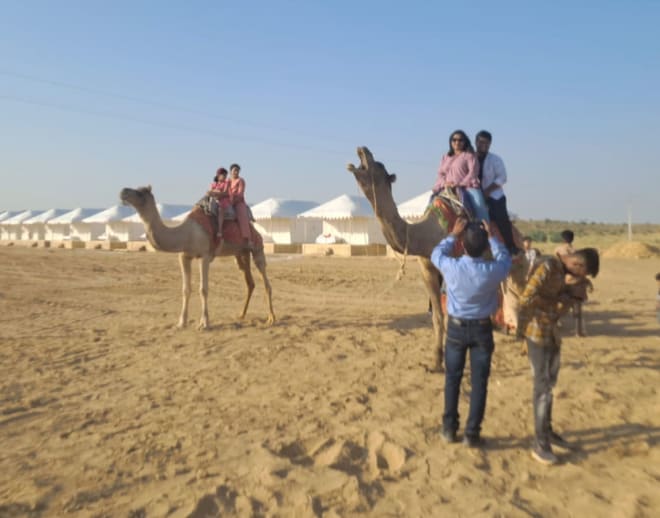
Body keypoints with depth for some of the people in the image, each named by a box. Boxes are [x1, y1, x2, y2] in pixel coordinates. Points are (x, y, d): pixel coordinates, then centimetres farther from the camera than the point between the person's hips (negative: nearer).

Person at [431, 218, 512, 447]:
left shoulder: (451, 267, -20)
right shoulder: (493, 271, -18)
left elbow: (436, 253, 4)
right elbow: (505, 258, 7)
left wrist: (453, 235, 9)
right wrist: (491, 236, 9)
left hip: (456, 326, 0)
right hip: (482, 328, 0)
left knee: (452, 379, 13)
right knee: (479, 382, 9)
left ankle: (449, 428, 23)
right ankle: (472, 433, 15)